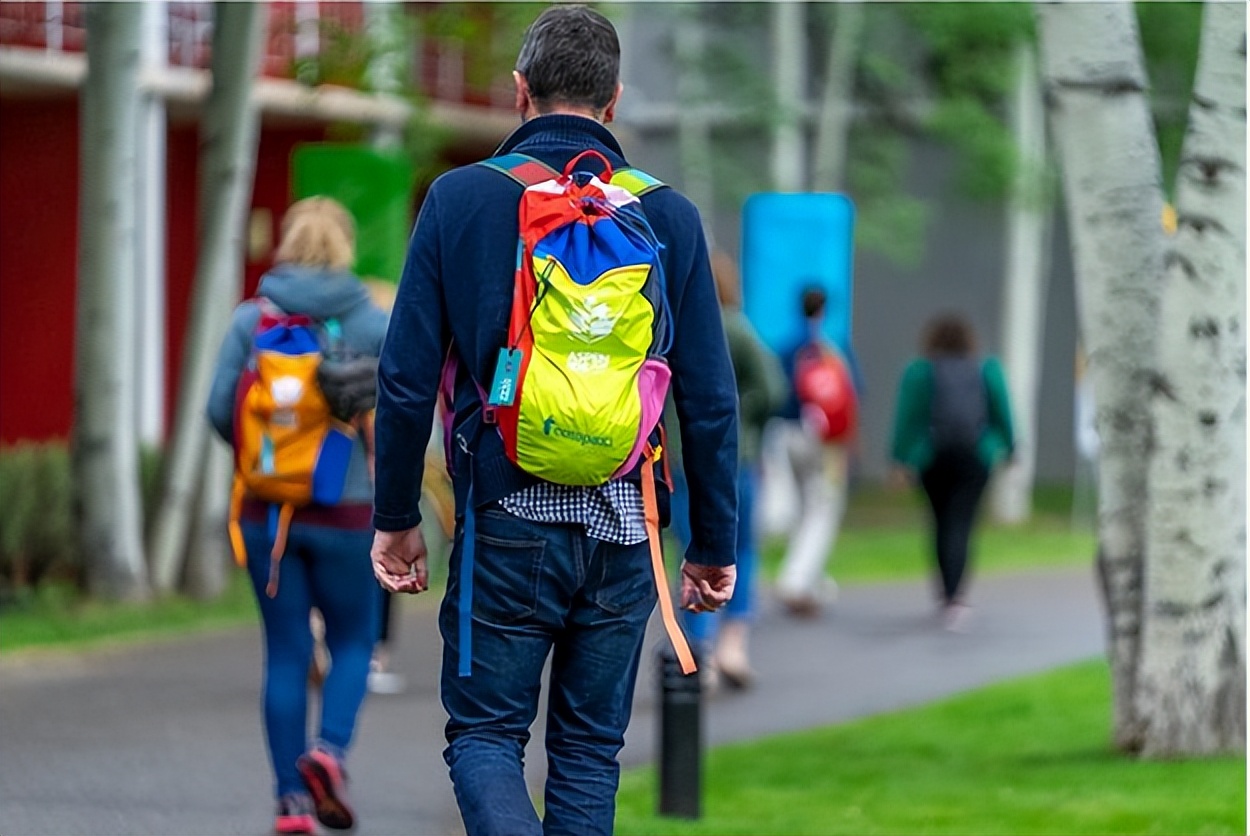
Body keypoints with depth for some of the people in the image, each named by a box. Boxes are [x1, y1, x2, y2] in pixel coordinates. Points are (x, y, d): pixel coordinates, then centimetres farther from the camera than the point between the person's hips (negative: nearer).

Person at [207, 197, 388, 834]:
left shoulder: (252, 318, -1)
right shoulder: (373, 322, -4)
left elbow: (220, 408, -6)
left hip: (266, 510, 1)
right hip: (344, 511, -1)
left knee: (286, 651, 9)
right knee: (352, 641, 15)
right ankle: (330, 748, -11)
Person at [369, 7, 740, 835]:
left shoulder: (460, 198, -3)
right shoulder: (669, 216, 1)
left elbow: (408, 378, -4)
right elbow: (711, 401, 1)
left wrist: (397, 517, 7)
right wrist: (715, 545, 10)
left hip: (506, 522, -2)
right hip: (623, 534, 2)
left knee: (484, 733, 6)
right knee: (590, 749, 14)